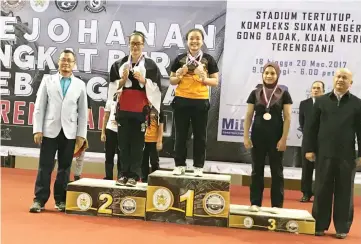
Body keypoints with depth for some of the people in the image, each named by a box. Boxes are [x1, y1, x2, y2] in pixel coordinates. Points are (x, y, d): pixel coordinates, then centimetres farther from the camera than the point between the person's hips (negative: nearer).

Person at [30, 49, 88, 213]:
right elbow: (39, 107, 4)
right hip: (50, 130, 0)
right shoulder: (48, 81, 7)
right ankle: (39, 200, 9)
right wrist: (37, 129, -4)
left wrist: (81, 134, 0)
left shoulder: (80, 85, 7)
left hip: (69, 132, 1)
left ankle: (61, 200, 16)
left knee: (65, 168, 6)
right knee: (45, 167, 1)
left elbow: (82, 111, 6)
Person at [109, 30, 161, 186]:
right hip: (123, 109, 2)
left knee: (137, 144, 0)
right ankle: (123, 174, 12)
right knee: (123, 143, 4)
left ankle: (134, 176, 5)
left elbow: (155, 88, 0)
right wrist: (123, 80, -8)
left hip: (141, 110, -2)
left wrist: (142, 80, -13)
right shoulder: (119, 64, 9)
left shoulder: (151, 65, 3)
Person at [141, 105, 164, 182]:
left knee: (154, 161, 5)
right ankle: (144, 180, 22)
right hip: (143, 139, 3)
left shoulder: (158, 110, -2)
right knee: (144, 161, 11)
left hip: (154, 140, -3)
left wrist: (160, 141, -9)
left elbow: (160, 126, -3)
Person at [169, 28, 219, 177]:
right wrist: (179, 77, -10)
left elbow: (215, 81, 3)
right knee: (181, 134, 6)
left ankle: (198, 166, 13)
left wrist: (204, 78, -15)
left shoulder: (208, 60, 3)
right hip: (181, 100, 1)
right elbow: (172, 81, 10)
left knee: (200, 135, 5)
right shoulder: (179, 59, 6)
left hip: (201, 101, -1)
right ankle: (179, 165, 16)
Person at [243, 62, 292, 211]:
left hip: (276, 137, -1)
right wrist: (246, 137, -1)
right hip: (258, 136, 2)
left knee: (277, 171, 5)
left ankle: (277, 204, 12)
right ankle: (255, 202, 14)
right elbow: (248, 116, 5)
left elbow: (287, 118, -2)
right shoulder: (255, 93, 4)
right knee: (257, 170, 6)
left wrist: (284, 139, -8)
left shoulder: (284, 94, 0)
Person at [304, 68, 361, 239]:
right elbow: (312, 127, 6)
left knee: (344, 193, 7)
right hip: (324, 154, 1)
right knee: (322, 191, 6)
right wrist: (309, 149, 0)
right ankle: (320, 225, 17)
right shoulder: (321, 101, 7)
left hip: (347, 155, -1)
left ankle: (342, 228, 17)